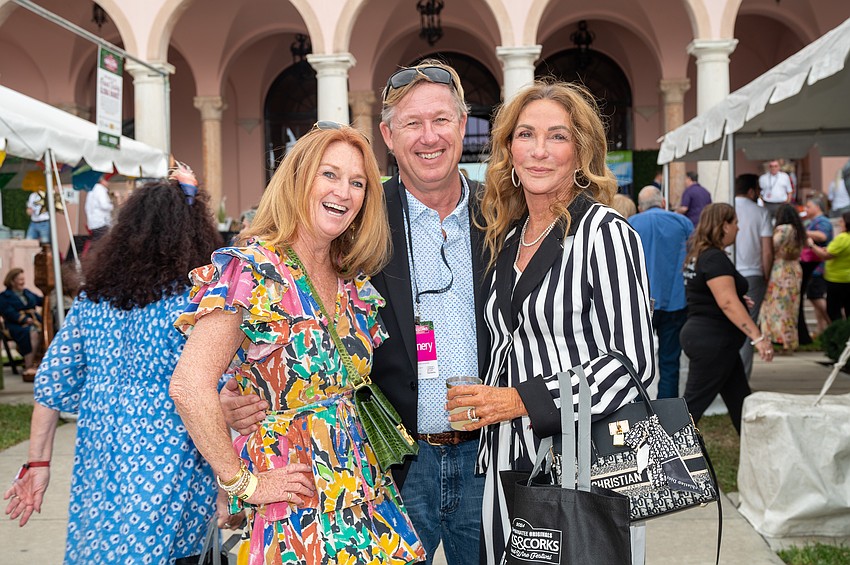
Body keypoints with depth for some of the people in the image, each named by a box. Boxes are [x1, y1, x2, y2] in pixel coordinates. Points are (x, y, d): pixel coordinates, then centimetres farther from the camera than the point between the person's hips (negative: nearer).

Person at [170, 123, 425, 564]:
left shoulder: (354, 284, 9)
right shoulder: (250, 270, -13)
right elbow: (190, 386, -20)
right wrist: (242, 483, -16)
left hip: (366, 498, 7)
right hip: (295, 506, -7)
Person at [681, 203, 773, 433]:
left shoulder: (697, 255, 13)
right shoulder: (715, 259, -18)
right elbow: (728, 303, -27)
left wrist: (739, 299, 35)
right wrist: (757, 337, -29)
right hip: (712, 341, -10)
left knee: (740, 401, 14)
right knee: (694, 404, -5)